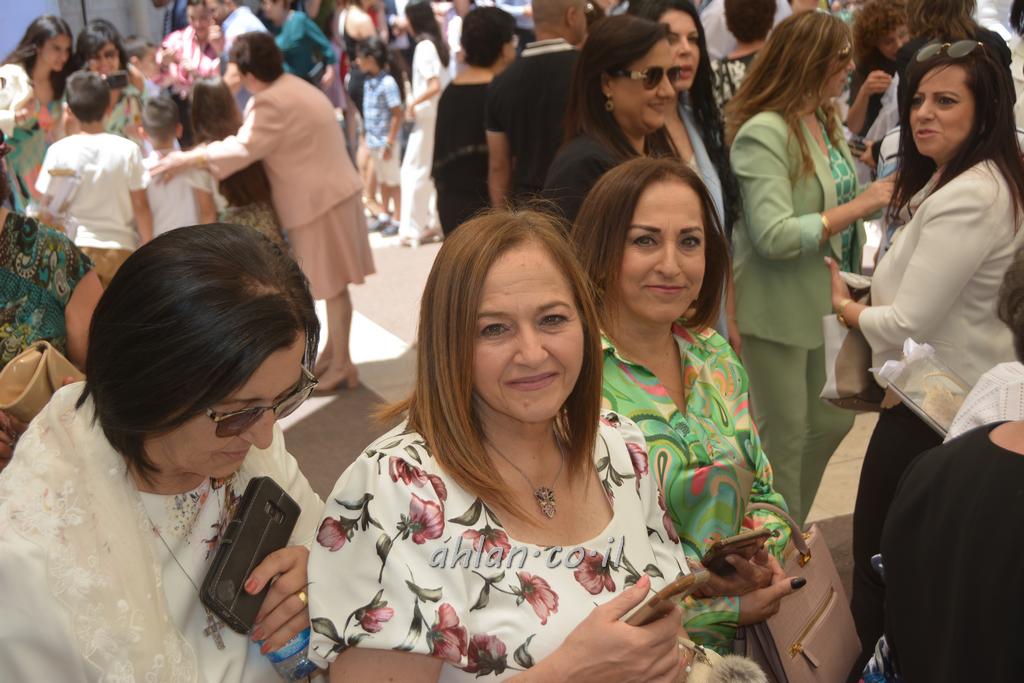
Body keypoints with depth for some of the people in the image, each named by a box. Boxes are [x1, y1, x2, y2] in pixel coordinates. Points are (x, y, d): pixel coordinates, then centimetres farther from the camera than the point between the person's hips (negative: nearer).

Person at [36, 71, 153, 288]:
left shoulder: (59, 151, -5)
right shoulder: (127, 150, -6)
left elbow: (47, 208, 0)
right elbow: (140, 205, -5)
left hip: (75, 248, 0)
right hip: (121, 249, 0)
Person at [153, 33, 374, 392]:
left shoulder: (273, 103, -20)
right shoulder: (289, 88, 14)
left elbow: (243, 148, -27)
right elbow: (255, 137, 18)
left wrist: (187, 159, -20)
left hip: (320, 201, -10)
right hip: (328, 194, 10)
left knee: (332, 286, -2)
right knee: (330, 284, 16)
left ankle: (342, 366, 7)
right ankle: (333, 354, 26)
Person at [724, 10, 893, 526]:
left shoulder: (827, 122, 5)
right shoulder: (763, 132, -20)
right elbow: (774, 236, -27)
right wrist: (858, 207, -22)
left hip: (826, 299, 8)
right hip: (778, 308, -8)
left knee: (833, 421, 18)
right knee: (785, 437, 6)